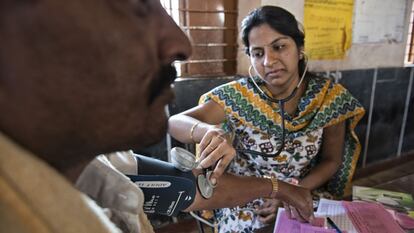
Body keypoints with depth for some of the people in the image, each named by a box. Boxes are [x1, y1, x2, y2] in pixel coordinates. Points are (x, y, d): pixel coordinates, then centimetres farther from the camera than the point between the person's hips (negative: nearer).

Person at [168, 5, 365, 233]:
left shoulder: (330, 97, -11)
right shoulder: (236, 96, -17)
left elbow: (331, 160, 0)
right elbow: (175, 123, -21)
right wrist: (209, 131, -42)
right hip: (243, 207, -1)